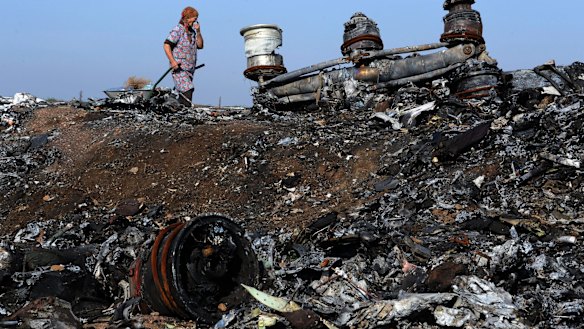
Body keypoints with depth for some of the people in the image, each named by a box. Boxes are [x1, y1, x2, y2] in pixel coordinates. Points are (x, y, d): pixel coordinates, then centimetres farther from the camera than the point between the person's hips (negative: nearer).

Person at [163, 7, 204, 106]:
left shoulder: (192, 31, 15)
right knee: (187, 91, -19)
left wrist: (198, 32, -2)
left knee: (183, 95, 6)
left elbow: (200, 45, 10)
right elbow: (166, 45, -14)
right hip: (179, 68, -7)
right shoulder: (178, 30, -8)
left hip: (190, 68, 7)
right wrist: (172, 61, -22)